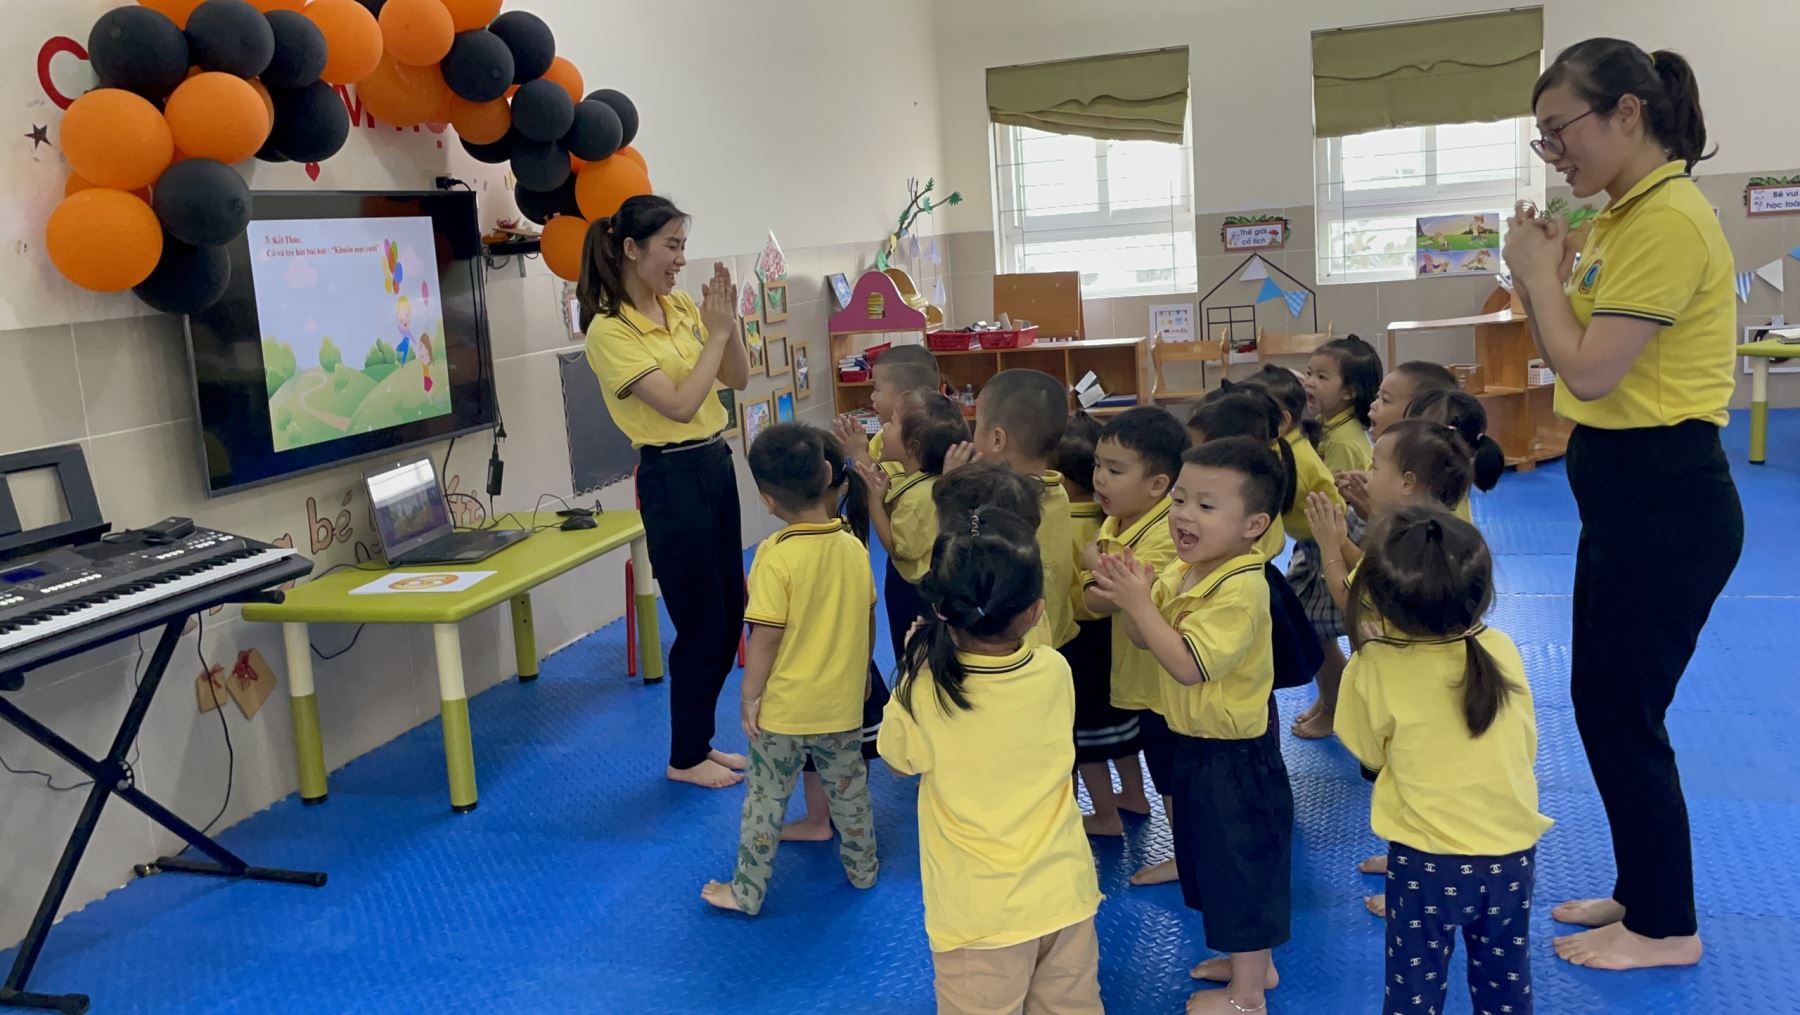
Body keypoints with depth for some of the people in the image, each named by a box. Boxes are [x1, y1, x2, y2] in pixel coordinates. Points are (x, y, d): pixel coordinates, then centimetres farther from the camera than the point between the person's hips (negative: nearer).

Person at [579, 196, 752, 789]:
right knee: (702, 623, 1)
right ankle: (686, 758, 19)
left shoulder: (681, 309, 6)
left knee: (730, 613, 15)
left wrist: (727, 324, -6)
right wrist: (715, 333, -18)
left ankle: (699, 739, 30)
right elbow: (679, 405, -22)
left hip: (716, 464, 8)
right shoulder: (609, 330, -15)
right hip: (673, 477, -8)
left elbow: (738, 380, 9)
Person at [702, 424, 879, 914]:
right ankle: (862, 868, 41)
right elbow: (868, 621, 5)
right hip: (843, 703, 5)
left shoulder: (776, 556, -23)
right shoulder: (854, 546, -7)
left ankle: (747, 891, 24)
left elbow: (765, 637, -20)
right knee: (850, 788, 24)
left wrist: (750, 697, -8)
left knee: (766, 799, 11)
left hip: (783, 709, -4)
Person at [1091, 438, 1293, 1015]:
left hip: (1234, 755, -9)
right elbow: (1143, 639, 4)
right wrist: (1131, 594, -14)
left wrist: (1139, 603, -30)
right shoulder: (1183, 571, 0)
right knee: (1214, 857, 24)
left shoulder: (1240, 588, -27)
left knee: (1243, 864, 8)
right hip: (1195, 743, 9)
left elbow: (1188, 664, -32)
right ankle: (1252, 960, 44)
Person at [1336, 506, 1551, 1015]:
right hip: (1513, 854, 3)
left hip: (1425, 862, -3)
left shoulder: (1373, 670, -21)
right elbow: (1527, 746, 3)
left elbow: (1370, 754, -4)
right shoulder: (1503, 651, -11)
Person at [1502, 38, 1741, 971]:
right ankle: (1642, 891, 33)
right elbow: (1574, 359, 15)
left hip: (1664, 499, -10)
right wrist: (1541, 279, 2)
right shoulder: (1626, 215, 13)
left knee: (1623, 715, 2)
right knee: (1601, 703, 17)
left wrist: (1541, 276, -9)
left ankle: (1665, 926, 19)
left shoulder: (1668, 220, -19)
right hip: (1624, 493, 10)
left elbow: (1591, 372, -21)